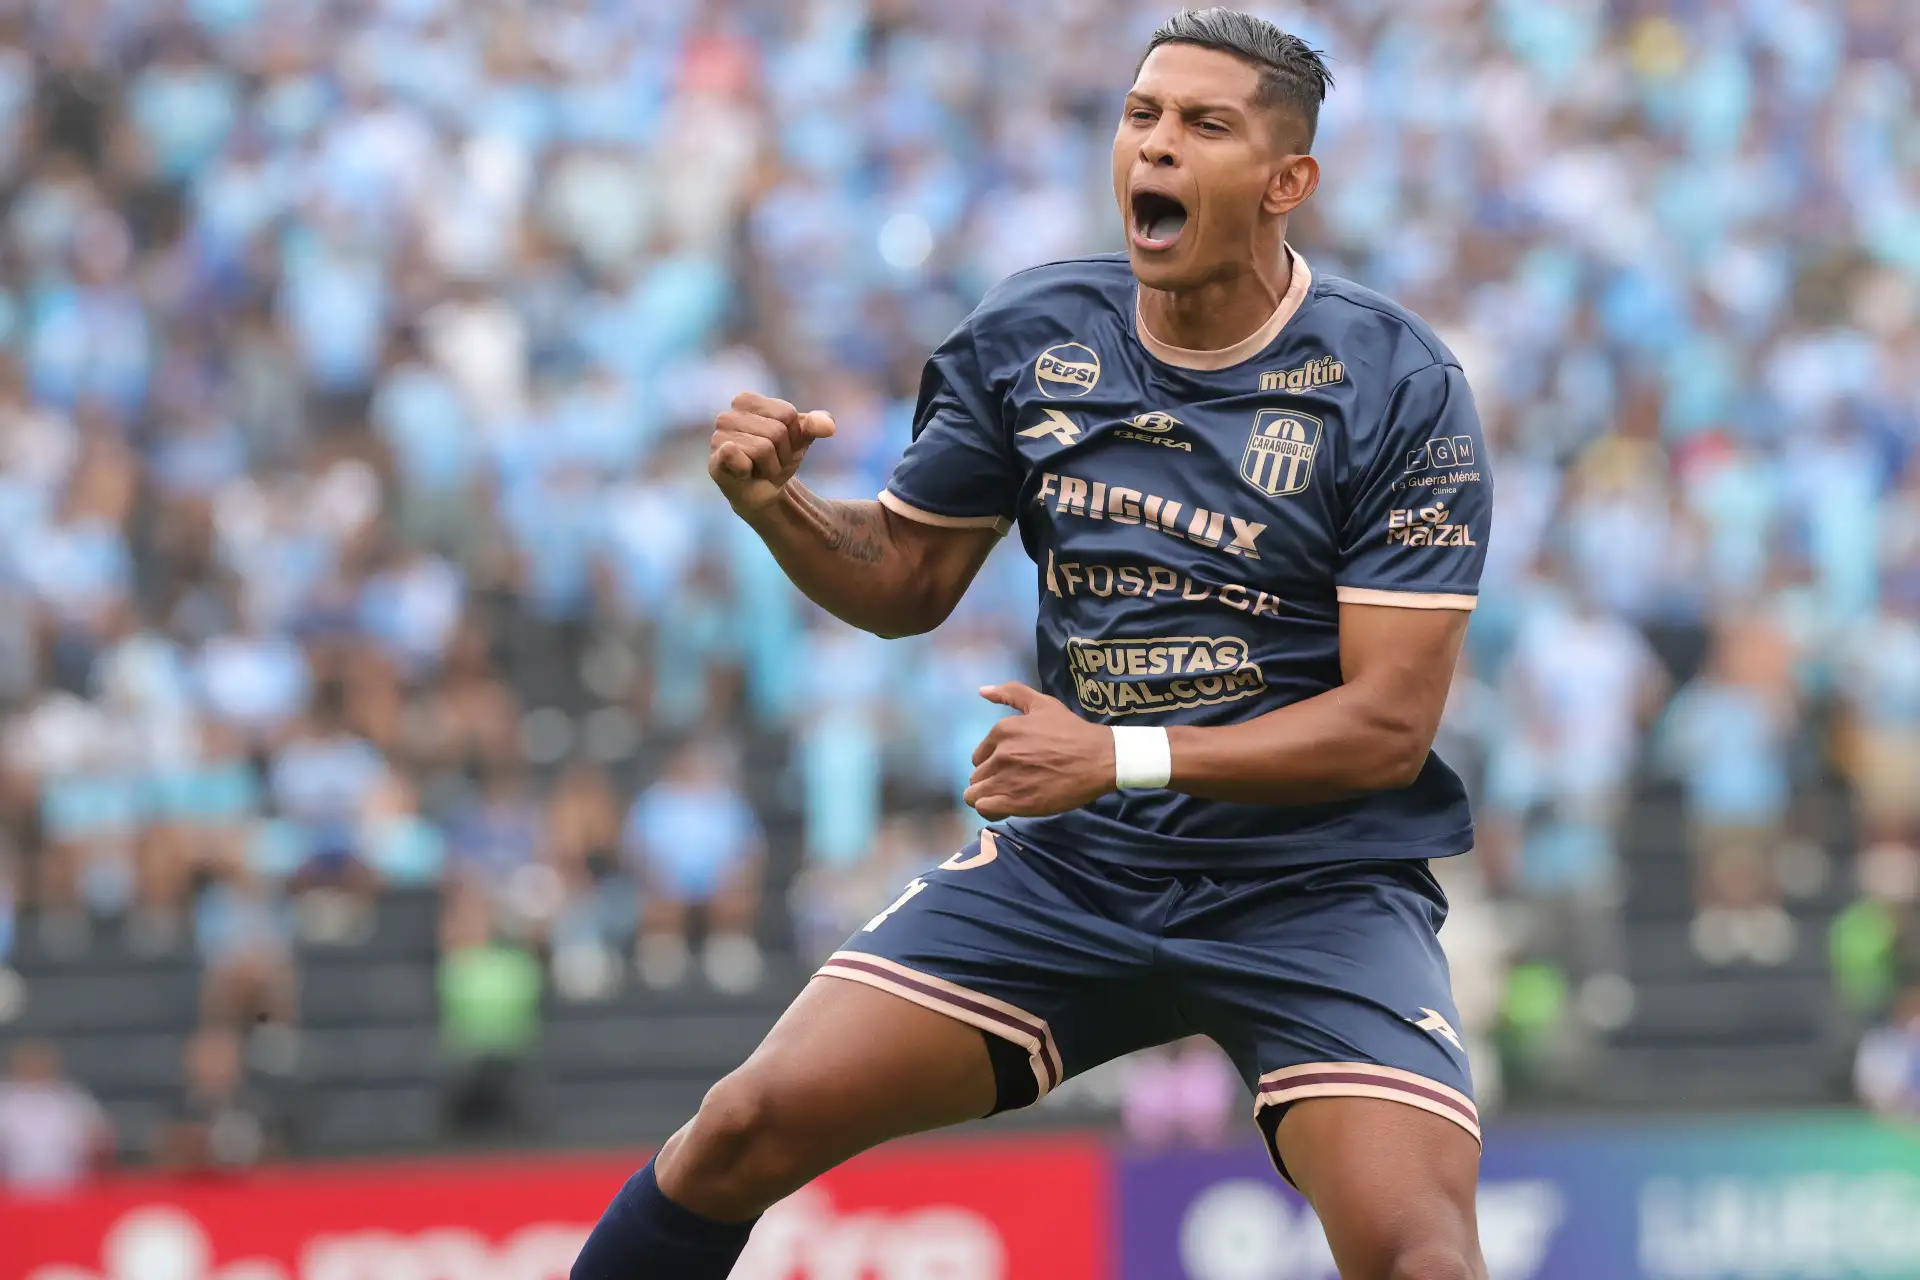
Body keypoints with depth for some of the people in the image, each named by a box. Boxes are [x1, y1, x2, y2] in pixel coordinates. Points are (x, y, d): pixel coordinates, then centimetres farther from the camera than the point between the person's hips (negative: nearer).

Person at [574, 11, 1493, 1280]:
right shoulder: (1031, 338, 2)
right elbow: (905, 581, 14)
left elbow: (1391, 721, -15)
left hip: (1317, 888, -3)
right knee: (752, 1125, -7)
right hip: (1074, 857, 4)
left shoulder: (1400, 387, -11)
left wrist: (1126, 758, -23)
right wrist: (778, 506, -8)